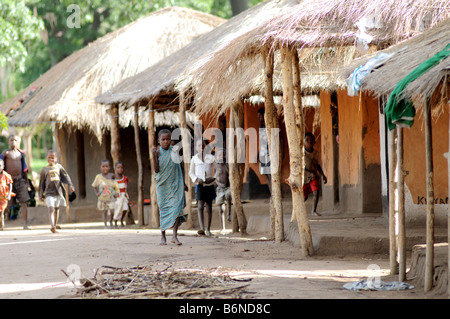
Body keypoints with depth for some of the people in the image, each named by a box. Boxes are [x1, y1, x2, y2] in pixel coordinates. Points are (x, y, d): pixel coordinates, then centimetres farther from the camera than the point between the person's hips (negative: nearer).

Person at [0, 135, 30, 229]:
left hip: (20, 180, 4)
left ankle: (25, 224, -5)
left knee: (24, 203, -5)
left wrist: (26, 181, 21)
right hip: (9, 181, -4)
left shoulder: (20, 153, 13)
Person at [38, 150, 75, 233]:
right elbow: (42, 182, 10)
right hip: (49, 192, -3)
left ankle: (55, 224, 31)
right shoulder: (45, 169, 5)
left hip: (59, 191, 3)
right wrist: (41, 194, 10)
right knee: (51, 208, -18)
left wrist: (70, 185, -15)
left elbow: (65, 176, 1)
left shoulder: (59, 167, 8)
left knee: (57, 208, 14)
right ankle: (52, 226, -28)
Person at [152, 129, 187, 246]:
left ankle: (175, 236, -11)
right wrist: (154, 155, -22)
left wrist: (183, 183, 19)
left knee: (177, 207, -10)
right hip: (163, 184, -2)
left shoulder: (174, 151, 5)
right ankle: (163, 236, 12)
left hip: (175, 184, 2)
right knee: (163, 209, 4)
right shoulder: (158, 152, -5)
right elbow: (156, 170, -13)